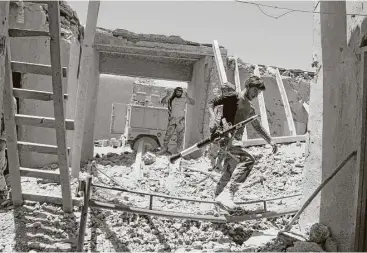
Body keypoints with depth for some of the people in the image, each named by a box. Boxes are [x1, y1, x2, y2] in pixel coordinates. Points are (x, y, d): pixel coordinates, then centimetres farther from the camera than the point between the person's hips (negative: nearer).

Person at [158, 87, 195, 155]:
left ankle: (179, 150, 15)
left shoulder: (184, 99, 0)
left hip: (181, 119, -1)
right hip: (172, 119, 1)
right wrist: (167, 96, -16)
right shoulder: (171, 99, 4)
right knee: (168, 134, 0)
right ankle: (164, 148, 12)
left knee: (180, 135, 4)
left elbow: (193, 102, -10)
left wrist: (188, 97, -24)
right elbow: (162, 101, -2)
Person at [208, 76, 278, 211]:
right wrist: (213, 118, -21)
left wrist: (270, 141, 26)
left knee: (228, 174, 7)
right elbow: (211, 102, -4)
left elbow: (258, 127, 33)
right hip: (222, 135, -9)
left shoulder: (250, 109, 24)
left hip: (235, 140, 9)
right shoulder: (233, 97, 1)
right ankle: (229, 195, -28)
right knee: (248, 160, -25)